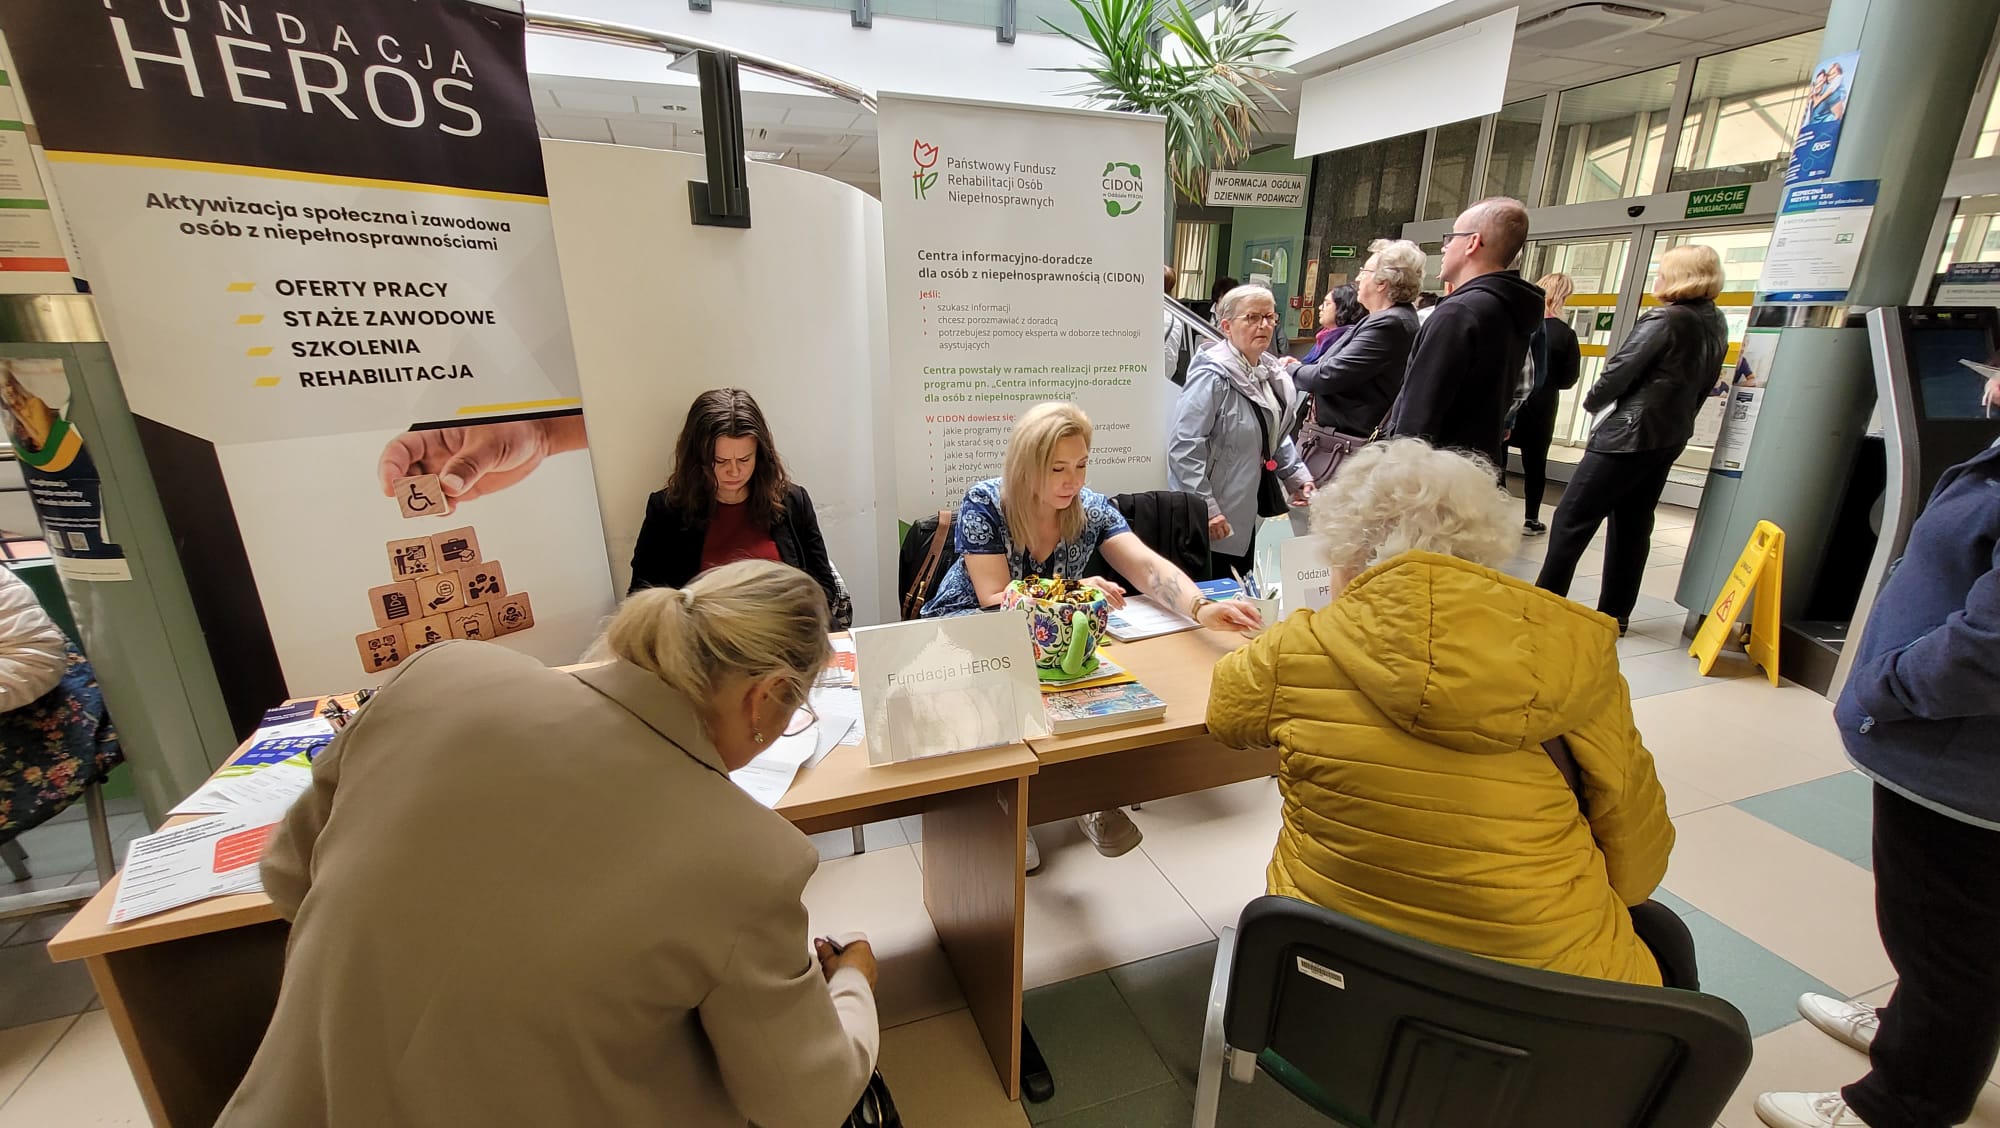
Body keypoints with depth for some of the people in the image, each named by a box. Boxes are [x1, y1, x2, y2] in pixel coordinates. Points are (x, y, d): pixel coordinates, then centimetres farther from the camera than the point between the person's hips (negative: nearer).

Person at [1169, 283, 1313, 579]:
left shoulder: (1273, 373, 8)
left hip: (1247, 512, 8)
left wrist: (1297, 476, 13)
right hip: (1212, 520, -8)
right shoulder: (1213, 375, -19)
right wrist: (1206, 508, -23)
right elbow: (1184, 446, -23)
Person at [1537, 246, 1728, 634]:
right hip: (1669, 437, 9)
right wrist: (1675, 420, 21)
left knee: (1572, 518, -5)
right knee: (1633, 526, 12)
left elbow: (1619, 370, -15)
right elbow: (1703, 386, 16)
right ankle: (1614, 615, 17)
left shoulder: (1665, 319, -14)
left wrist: (1592, 402, 2)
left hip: (1629, 435, -9)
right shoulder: (1716, 325, 12)